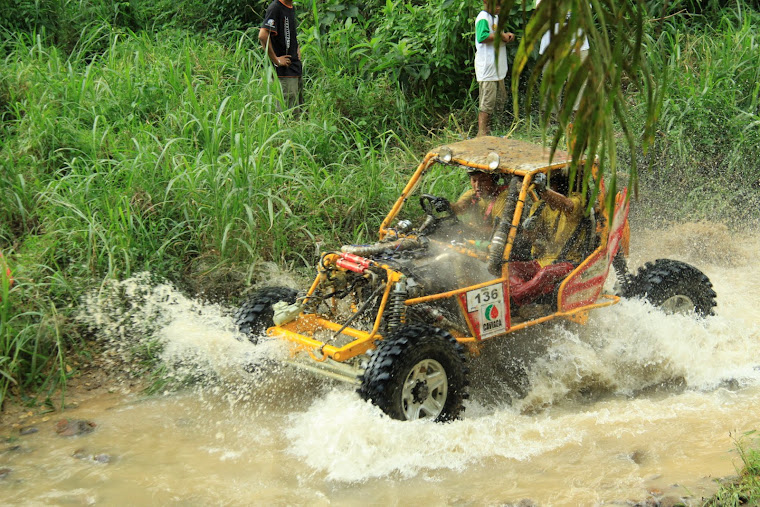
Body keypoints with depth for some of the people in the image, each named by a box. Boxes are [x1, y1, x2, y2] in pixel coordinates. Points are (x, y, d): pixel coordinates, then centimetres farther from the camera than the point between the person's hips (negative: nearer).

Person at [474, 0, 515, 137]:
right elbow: (482, 37, -29)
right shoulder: (483, 18, -13)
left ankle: (487, 127, 24)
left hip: (497, 68, 10)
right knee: (487, 101, -8)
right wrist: (500, 35, -22)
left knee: (500, 98, 15)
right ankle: (482, 132, -5)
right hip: (487, 68, -10)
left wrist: (507, 35, 8)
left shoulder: (496, 17, 17)